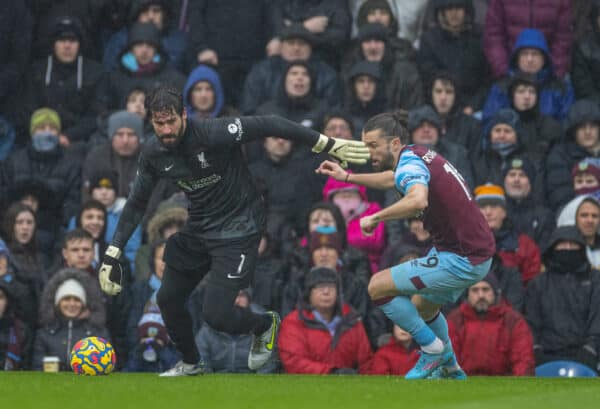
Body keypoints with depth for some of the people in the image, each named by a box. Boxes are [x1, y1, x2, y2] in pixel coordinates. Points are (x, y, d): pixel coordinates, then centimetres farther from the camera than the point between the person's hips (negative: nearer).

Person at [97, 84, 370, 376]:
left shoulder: (212, 134, -27)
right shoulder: (153, 154, -7)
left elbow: (269, 126, -23)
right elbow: (136, 204, 6)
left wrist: (327, 145, -21)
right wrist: (112, 256, 2)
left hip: (237, 229, -7)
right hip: (197, 229, 7)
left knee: (216, 315, -14)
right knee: (168, 299, 10)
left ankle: (265, 325, 20)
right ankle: (191, 364, 37)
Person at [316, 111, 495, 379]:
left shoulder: (410, 162, -19)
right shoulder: (421, 154, 10)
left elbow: (418, 200, -41)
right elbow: (394, 179, 33)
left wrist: (376, 217, -29)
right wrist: (347, 177, 31)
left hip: (462, 261, -10)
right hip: (478, 249, 10)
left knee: (378, 286, -8)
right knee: (422, 307, 30)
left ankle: (433, 348, 3)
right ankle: (450, 369, 41)